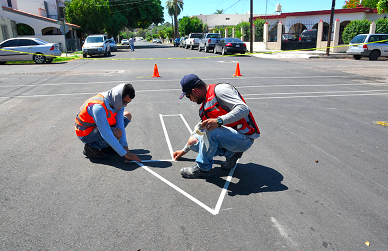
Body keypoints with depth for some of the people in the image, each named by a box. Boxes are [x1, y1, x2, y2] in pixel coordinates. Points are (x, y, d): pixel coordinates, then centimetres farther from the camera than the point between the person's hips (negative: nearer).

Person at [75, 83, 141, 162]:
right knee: (117, 133, -32)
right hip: (86, 133, -8)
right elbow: (107, 135, -36)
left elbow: (120, 126, -11)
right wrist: (125, 154, -32)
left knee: (127, 116, 6)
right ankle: (91, 147, -6)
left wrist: (126, 149, -16)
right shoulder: (99, 107, -36)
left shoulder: (118, 102, -12)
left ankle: (105, 144, 7)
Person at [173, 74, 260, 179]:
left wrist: (219, 121, -37)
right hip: (229, 138, 9)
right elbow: (200, 130, 26)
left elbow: (243, 109, -26)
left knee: (211, 130, -32)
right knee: (193, 142, 3)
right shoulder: (205, 106, 14)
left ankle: (204, 168, -11)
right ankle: (231, 154, 4)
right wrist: (185, 150, 33)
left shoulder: (220, 90, -14)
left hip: (245, 139, -9)